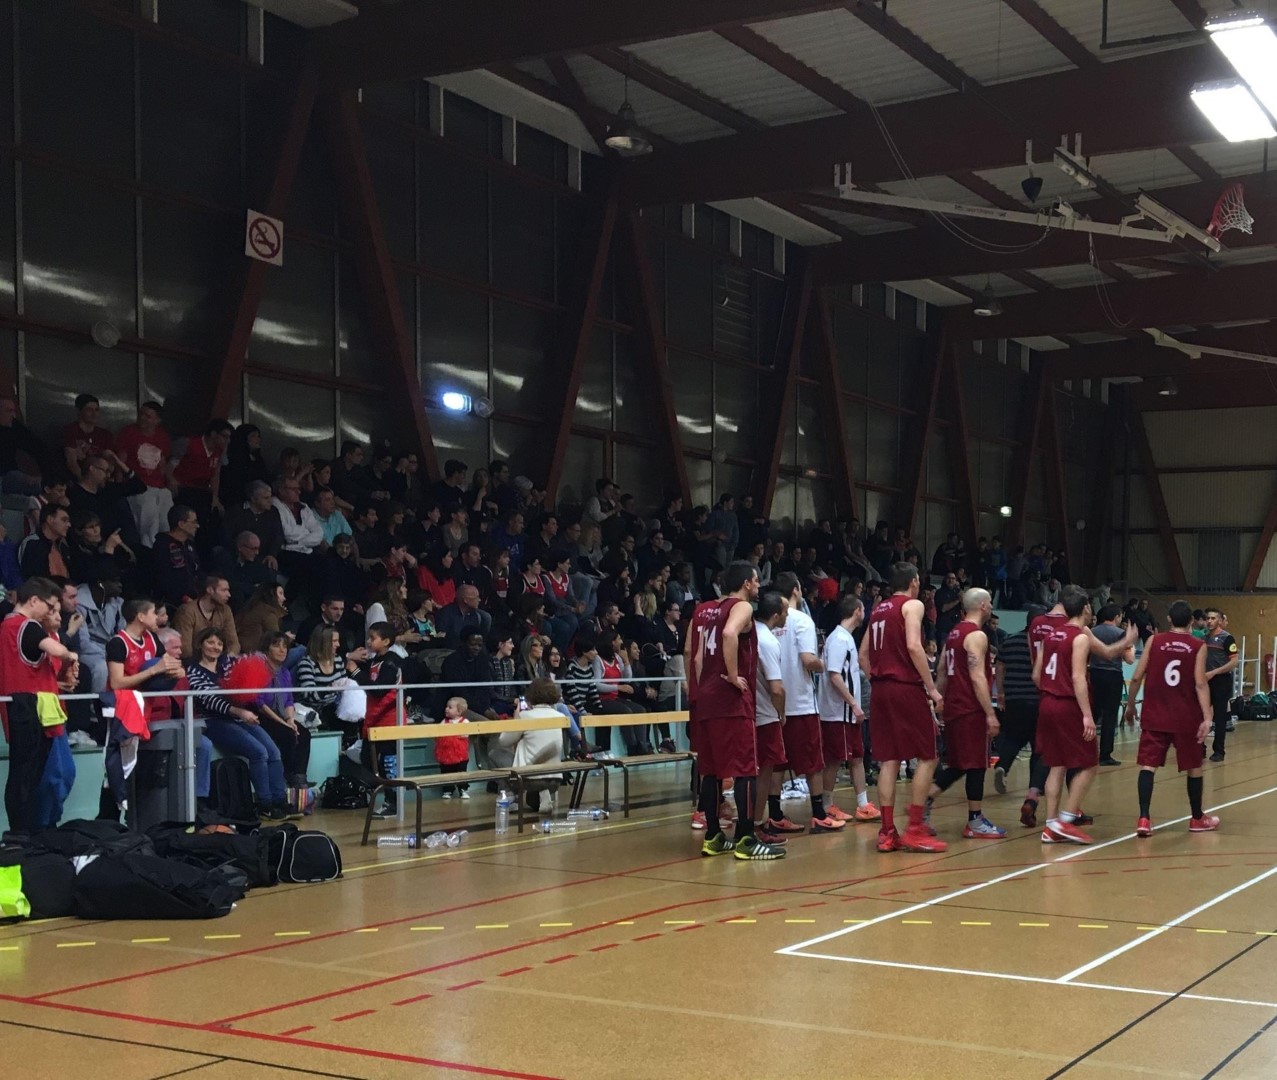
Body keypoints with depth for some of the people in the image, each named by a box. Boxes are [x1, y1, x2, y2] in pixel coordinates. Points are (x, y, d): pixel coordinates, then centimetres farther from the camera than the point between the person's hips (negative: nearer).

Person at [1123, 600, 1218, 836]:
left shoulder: (1153, 641, 1)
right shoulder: (1199, 646, -3)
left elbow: (1137, 677, -1)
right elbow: (1200, 684, -12)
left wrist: (1130, 705, 13)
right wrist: (1207, 717, -13)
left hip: (1154, 716, 1)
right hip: (1186, 718, -1)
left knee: (1148, 765, 1)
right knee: (1194, 767, 15)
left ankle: (1144, 819, -12)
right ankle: (1197, 818, 28)